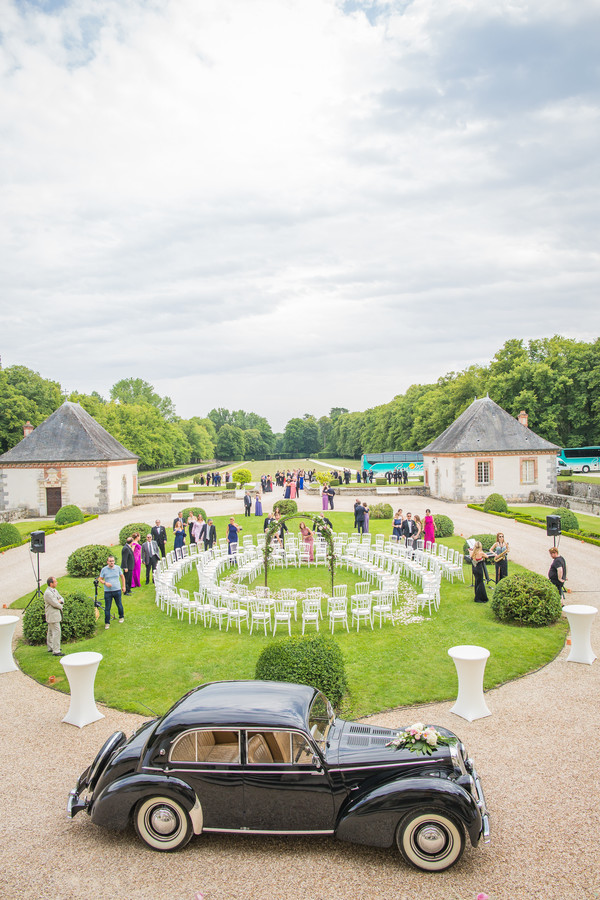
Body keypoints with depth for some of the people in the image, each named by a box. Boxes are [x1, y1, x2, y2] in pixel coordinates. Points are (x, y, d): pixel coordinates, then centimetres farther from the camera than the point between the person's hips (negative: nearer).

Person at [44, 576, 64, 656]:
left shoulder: (54, 590, 10)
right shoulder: (47, 593, -21)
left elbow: (61, 598, 14)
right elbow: (55, 604, -24)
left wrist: (60, 601, -9)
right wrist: (60, 606, -5)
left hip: (55, 615, 10)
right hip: (52, 616, -10)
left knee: (51, 631, 20)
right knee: (56, 632, -12)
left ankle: (50, 648, 31)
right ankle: (56, 651, -11)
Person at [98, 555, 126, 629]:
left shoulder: (118, 568, 0)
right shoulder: (104, 569, -4)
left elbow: (122, 576, 13)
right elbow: (100, 579, 4)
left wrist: (123, 586, 11)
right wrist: (105, 583, -15)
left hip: (117, 590, 1)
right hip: (107, 591, -1)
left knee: (119, 605, 13)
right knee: (107, 608, 3)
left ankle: (121, 617, 38)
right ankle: (107, 623, 15)